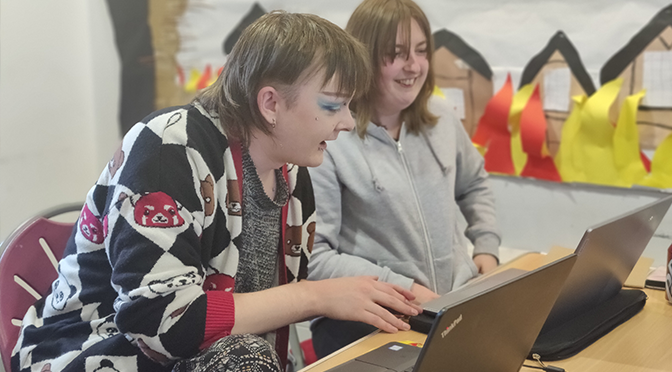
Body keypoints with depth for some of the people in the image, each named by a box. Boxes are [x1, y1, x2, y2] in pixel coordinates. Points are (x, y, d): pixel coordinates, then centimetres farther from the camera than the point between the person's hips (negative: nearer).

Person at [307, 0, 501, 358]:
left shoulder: (440, 117, 7)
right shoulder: (329, 139, -14)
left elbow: (474, 185, 26)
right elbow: (311, 256, -16)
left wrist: (487, 246, 11)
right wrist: (400, 287, -17)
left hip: (459, 303, 6)